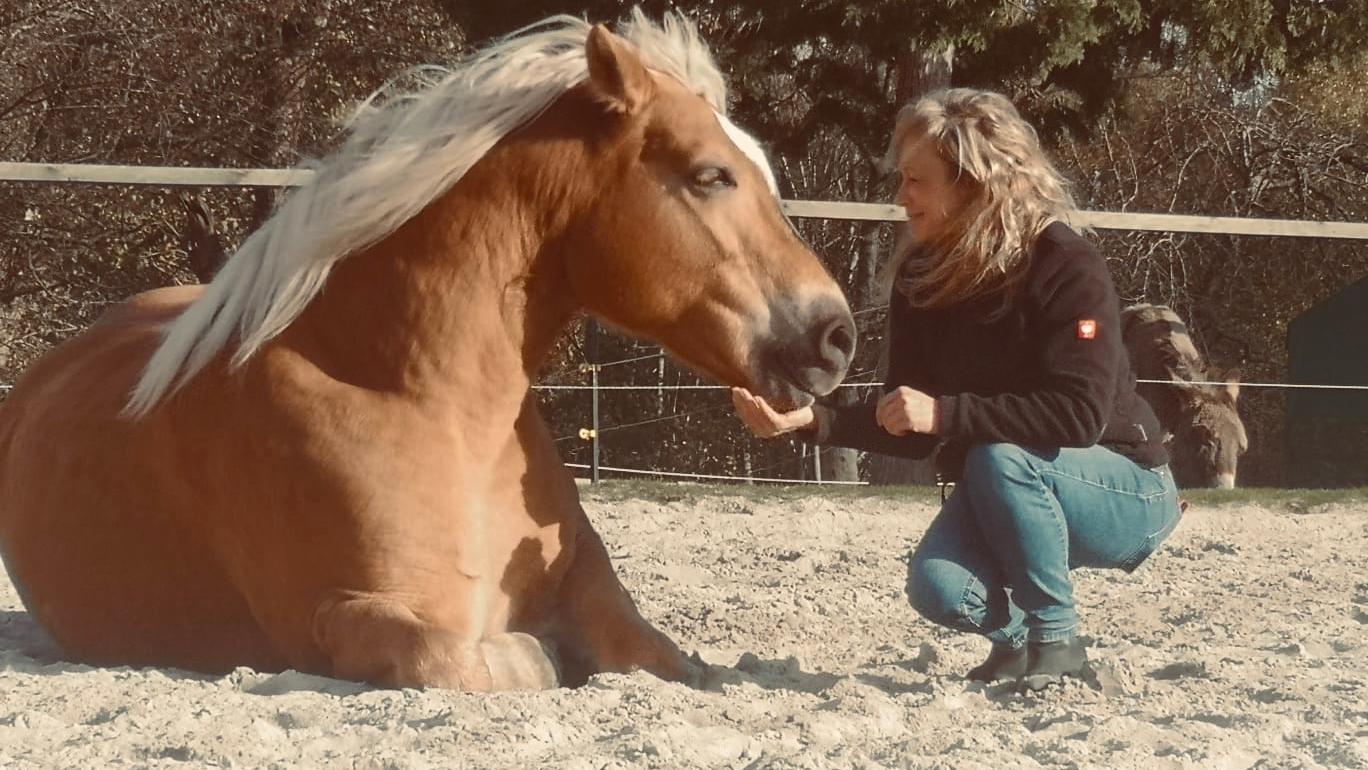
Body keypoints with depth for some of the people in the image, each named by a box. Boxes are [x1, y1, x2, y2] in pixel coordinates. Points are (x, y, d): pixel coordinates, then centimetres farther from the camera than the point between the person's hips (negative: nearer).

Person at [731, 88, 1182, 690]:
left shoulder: (1067, 269, -21)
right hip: (1001, 500, 5)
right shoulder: (922, 277, -3)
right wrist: (809, 420, -15)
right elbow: (907, 426, 0)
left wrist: (944, 414, -33)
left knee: (1002, 457, -35)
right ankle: (1015, 633, 10)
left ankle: (1057, 642, -16)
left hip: (1125, 494, -5)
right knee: (939, 590, -25)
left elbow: (1077, 416, -31)